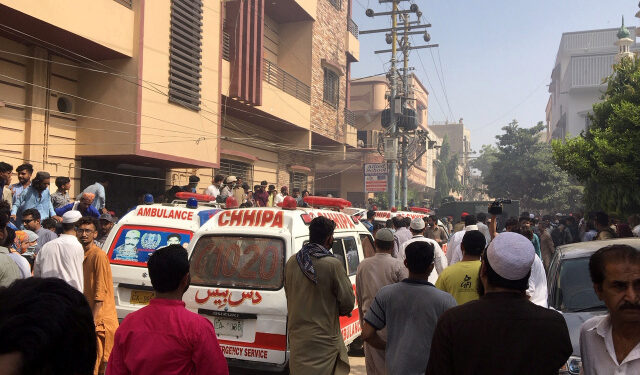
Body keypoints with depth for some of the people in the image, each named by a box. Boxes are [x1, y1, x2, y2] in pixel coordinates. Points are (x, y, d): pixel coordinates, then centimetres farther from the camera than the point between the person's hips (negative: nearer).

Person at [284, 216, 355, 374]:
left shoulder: (291, 262, 0)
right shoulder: (333, 265, -17)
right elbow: (348, 302, -11)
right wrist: (339, 311, 11)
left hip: (296, 339, 5)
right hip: (323, 340, -5)